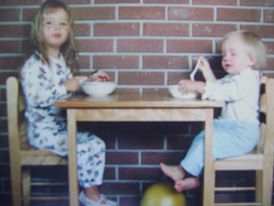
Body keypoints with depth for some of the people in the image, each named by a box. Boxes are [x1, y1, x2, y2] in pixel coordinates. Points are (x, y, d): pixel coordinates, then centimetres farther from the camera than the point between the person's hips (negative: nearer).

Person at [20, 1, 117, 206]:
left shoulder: (62, 60, 10)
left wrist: (88, 80, 11)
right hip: (43, 129, -8)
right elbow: (34, 97, -28)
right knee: (82, 148, -19)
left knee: (97, 143, 0)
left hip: (63, 124, 8)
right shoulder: (33, 64, -17)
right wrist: (65, 87, -25)